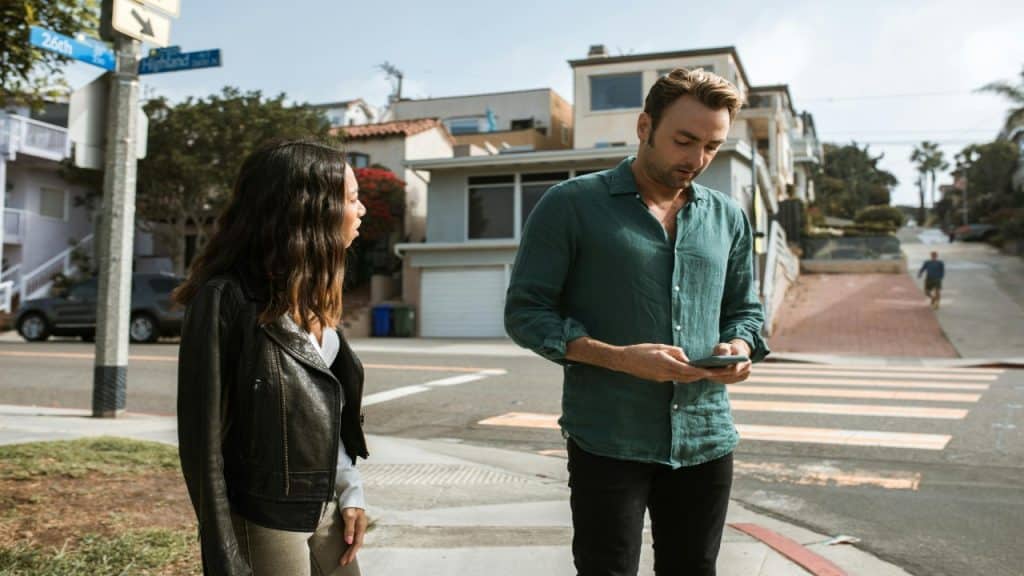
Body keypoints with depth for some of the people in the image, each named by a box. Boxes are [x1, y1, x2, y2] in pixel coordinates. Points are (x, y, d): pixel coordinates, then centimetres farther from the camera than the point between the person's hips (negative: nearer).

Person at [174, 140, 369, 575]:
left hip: (326, 510, 7)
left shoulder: (315, 296, 7)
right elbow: (204, 438, -15)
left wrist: (350, 495, 8)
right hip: (264, 522, -7)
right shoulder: (226, 299, -17)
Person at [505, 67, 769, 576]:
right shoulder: (571, 205, -5)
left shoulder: (728, 218, 10)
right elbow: (524, 311, -7)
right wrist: (618, 358, -19)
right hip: (607, 443, -4)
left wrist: (740, 346, -6)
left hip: (707, 440, 5)